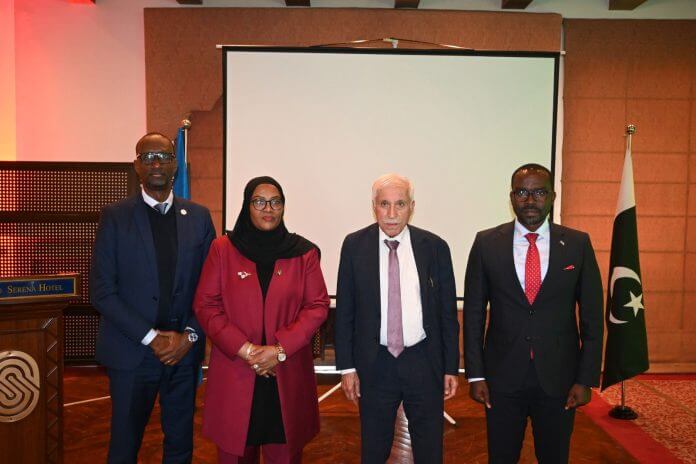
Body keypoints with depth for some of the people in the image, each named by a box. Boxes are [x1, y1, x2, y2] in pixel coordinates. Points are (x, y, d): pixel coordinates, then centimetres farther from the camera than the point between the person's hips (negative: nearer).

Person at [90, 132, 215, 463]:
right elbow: (101, 291, -6)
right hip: (132, 352, -2)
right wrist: (151, 337, -12)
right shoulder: (115, 216, -2)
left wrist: (190, 335, -7)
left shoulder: (198, 217, 5)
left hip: (185, 350, 2)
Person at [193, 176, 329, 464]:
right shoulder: (222, 249, 3)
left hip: (287, 377, 0)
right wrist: (244, 349, -10)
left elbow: (317, 307, 1)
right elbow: (205, 305, 0)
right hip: (234, 373, 0)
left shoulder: (303, 253, 4)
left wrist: (279, 349, -11)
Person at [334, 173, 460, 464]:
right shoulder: (354, 246, -4)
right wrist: (347, 366, -2)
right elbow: (344, 311, -1)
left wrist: (451, 367, 1)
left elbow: (448, 312, 1)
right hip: (375, 364, 0)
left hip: (425, 362, 0)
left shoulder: (435, 247, -4)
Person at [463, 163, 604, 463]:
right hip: (503, 376, 0)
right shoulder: (487, 243, -3)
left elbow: (592, 316, 1)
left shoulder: (577, 244, -2)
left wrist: (586, 379, -3)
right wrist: (475, 374, -3)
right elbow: (473, 312, -1)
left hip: (558, 377, 1)